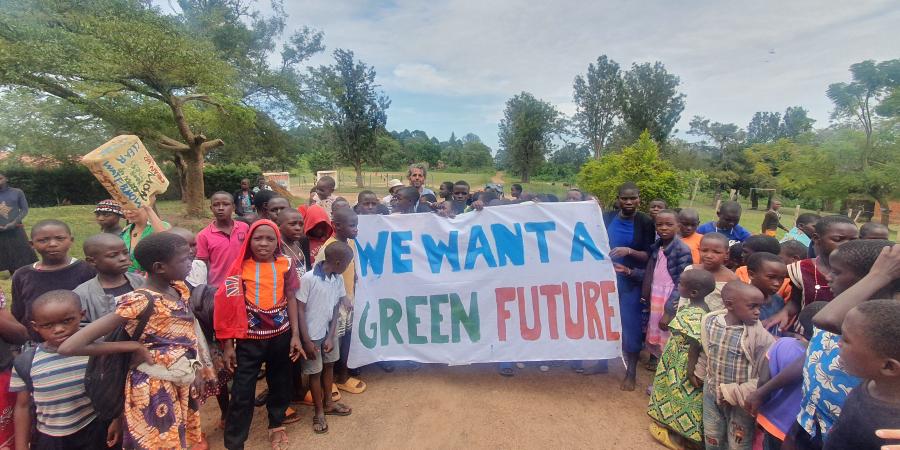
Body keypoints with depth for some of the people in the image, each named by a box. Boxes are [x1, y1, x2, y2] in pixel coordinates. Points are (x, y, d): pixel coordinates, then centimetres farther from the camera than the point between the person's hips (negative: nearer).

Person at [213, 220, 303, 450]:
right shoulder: (241, 267, -6)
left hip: (280, 335, 2)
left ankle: (276, 424, 42)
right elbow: (231, 305, -3)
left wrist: (295, 335, -3)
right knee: (242, 392, 3)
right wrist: (228, 343, -4)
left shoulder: (286, 264, -4)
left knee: (280, 383, 18)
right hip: (249, 338, -1)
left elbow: (290, 299, -1)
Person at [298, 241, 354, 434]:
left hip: (329, 332, 6)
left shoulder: (338, 279, -6)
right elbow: (300, 311, -18)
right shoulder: (309, 278, -24)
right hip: (312, 334, -6)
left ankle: (328, 403, 39)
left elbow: (336, 308, 0)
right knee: (315, 372, 8)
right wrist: (306, 340, -16)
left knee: (329, 366, 19)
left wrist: (331, 336, -5)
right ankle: (319, 412, 25)